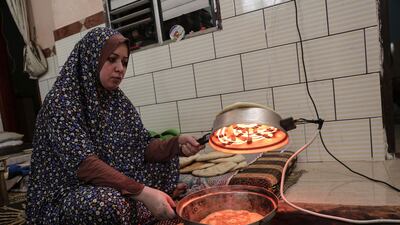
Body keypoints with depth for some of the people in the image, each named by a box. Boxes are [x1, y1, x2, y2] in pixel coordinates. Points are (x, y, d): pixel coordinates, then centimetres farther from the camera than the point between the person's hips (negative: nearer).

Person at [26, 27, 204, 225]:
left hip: (115, 186, 7)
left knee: (166, 160, 1)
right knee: (110, 204, -37)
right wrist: (142, 192, -35)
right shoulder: (61, 101, -17)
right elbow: (84, 164, -28)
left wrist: (177, 144, -22)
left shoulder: (118, 100, 3)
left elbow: (143, 148, -3)